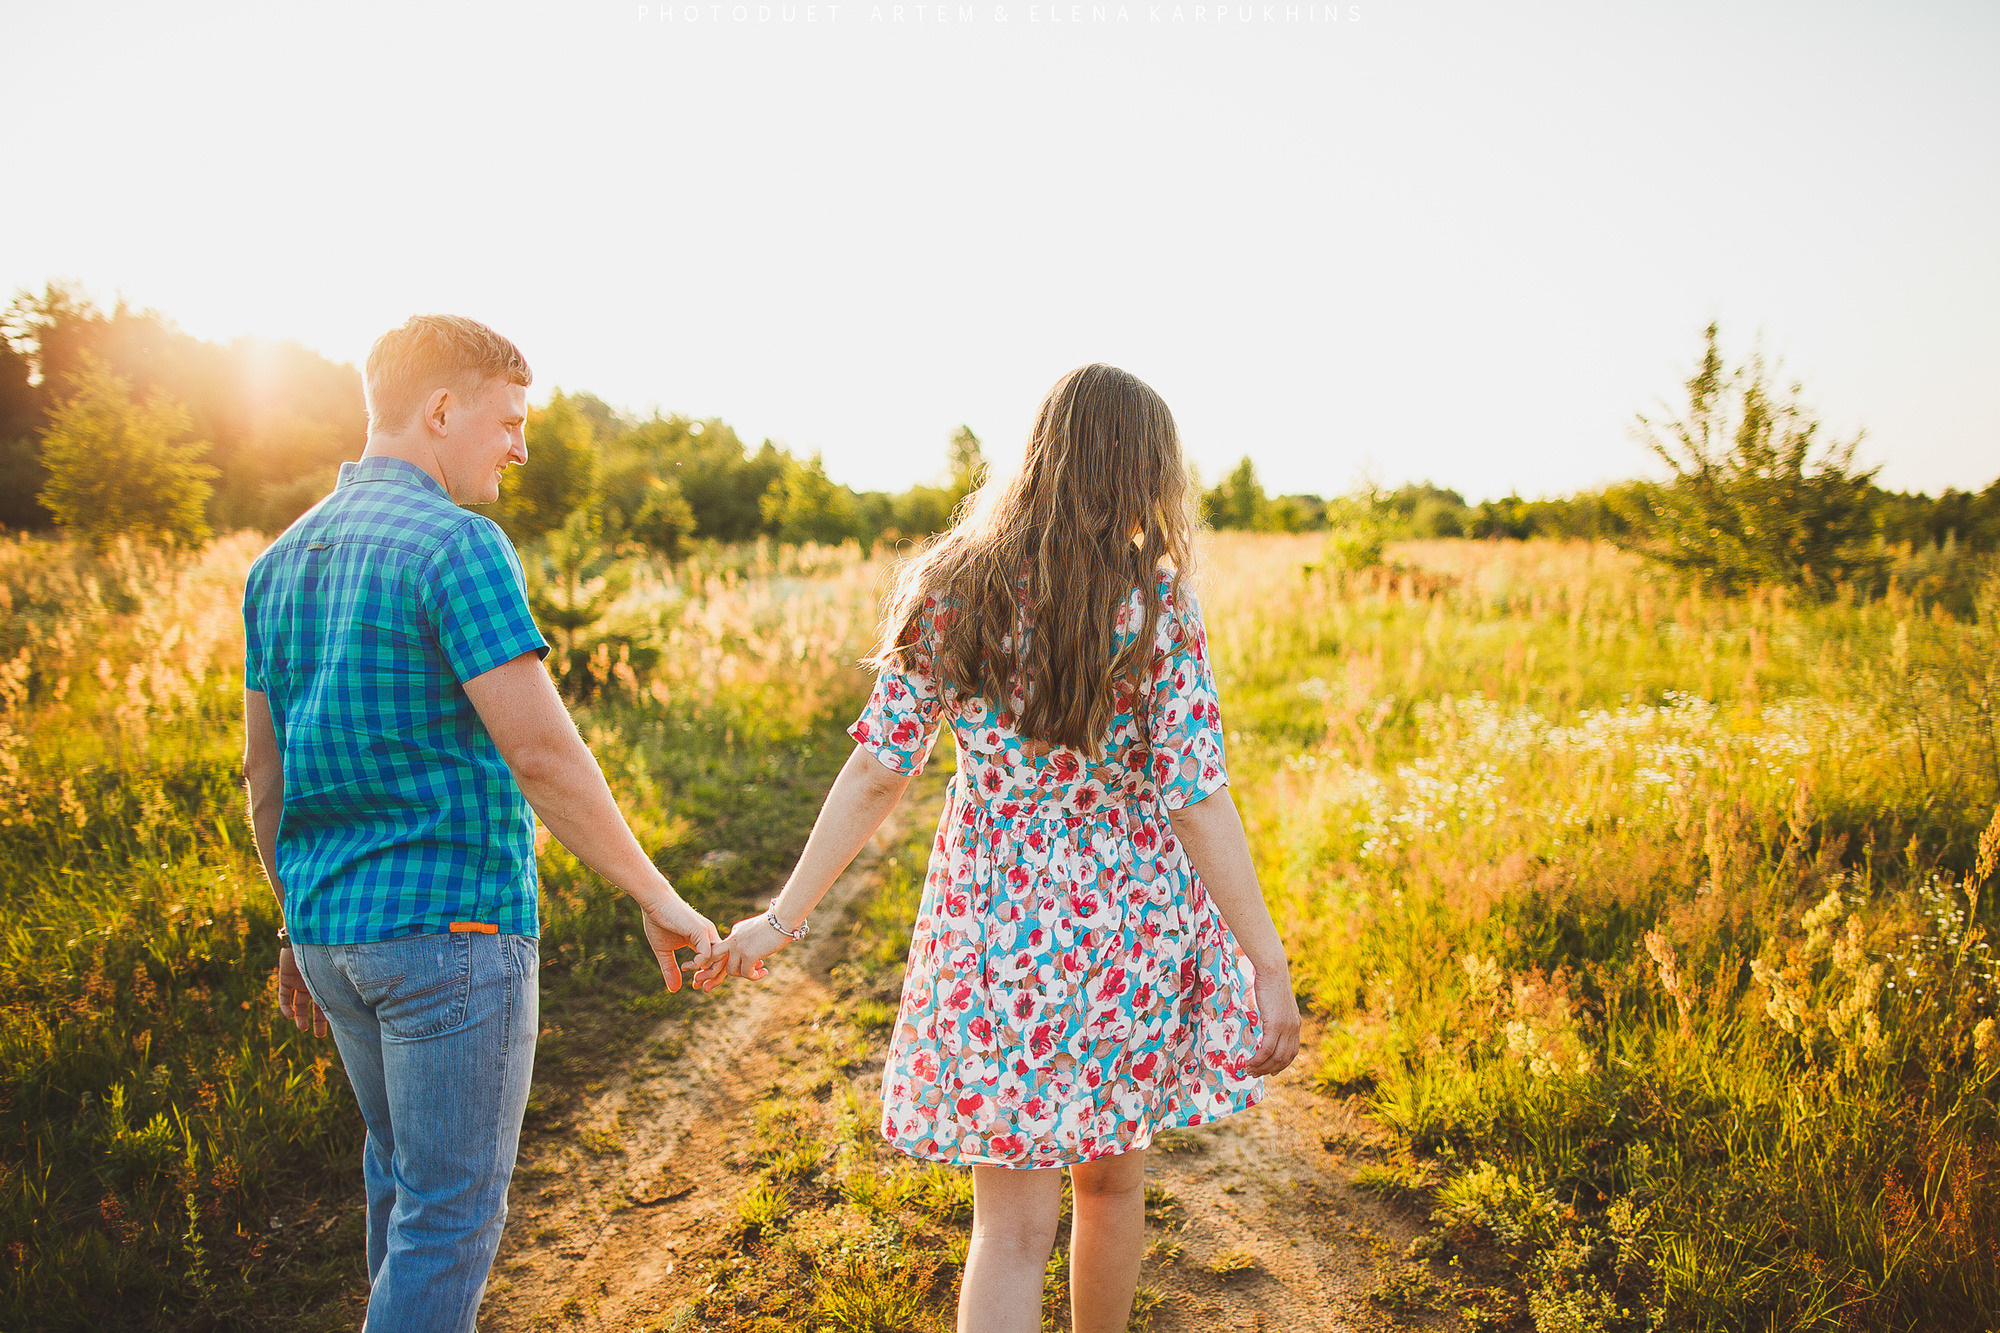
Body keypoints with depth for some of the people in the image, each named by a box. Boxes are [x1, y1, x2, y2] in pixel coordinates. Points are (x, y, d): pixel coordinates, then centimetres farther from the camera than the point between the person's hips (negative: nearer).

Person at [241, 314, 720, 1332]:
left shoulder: (280, 562, 10)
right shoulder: (456, 543, -16)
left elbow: (264, 770, 14)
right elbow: (541, 754, -22)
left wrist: (298, 922, 23)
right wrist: (657, 899, -13)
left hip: (332, 928, 9)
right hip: (451, 925, -8)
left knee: (402, 1174, 24)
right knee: (452, 1210, 5)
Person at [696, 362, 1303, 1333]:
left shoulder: (951, 589, -5)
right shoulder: (1156, 599, -11)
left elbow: (877, 772, -8)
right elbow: (1195, 797, -15)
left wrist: (783, 917, 0)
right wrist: (1268, 964, -9)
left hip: (995, 922, 1)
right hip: (1130, 921, 0)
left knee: (1013, 1225, 10)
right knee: (1112, 1180, 24)